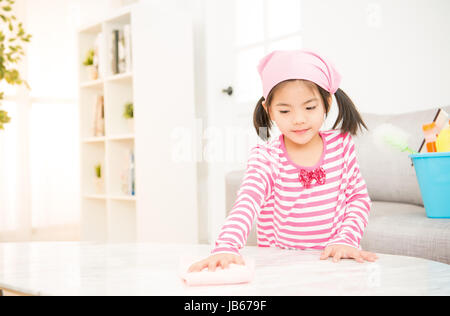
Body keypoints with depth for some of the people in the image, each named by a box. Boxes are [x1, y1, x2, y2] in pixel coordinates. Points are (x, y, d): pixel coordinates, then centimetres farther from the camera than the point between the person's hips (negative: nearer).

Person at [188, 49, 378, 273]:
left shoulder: (341, 145, 1)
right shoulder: (265, 157, -9)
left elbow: (358, 197, 8)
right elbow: (247, 203, -23)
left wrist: (346, 240, -9)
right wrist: (226, 248, -41)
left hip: (333, 262, 3)